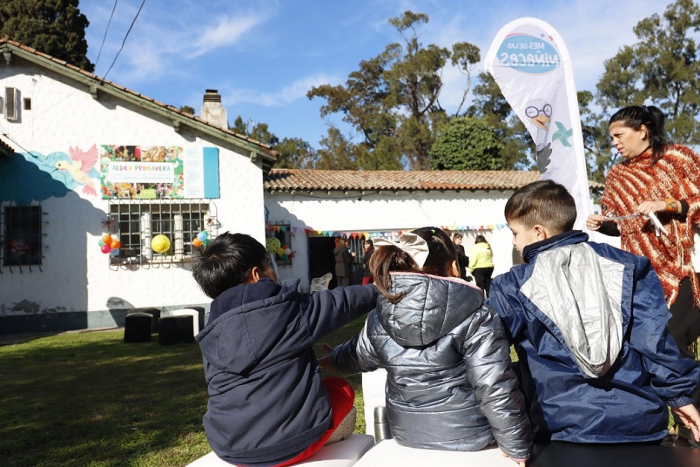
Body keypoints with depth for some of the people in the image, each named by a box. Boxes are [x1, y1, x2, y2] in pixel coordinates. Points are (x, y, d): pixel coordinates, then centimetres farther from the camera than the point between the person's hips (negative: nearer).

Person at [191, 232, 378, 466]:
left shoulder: (211, 335, 4)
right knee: (341, 387, 22)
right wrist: (376, 291, 24)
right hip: (295, 442, -4)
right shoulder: (288, 307, -9)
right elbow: (339, 302, 5)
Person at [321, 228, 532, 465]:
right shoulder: (476, 316, -20)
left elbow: (357, 354, 16)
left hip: (407, 436, 4)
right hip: (467, 436, -3)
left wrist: (331, 359, 40)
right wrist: (518, 447, -6)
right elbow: (496, 389, -22)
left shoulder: (379, 319, -5)